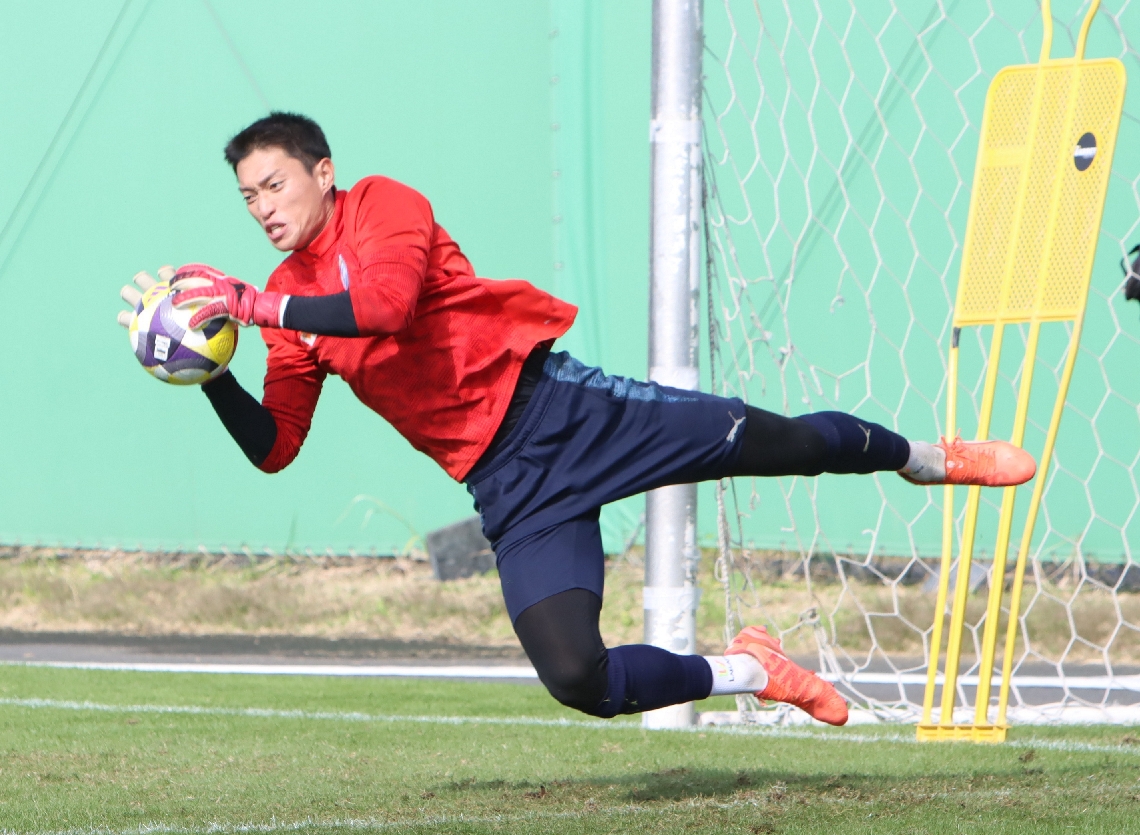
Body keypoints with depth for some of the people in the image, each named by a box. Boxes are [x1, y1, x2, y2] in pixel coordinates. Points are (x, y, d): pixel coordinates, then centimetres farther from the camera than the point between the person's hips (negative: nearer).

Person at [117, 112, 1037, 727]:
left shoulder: (383, 207, -5)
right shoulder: (289, 302, 13)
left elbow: (383, 304, -26)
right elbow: (274, 446, 9)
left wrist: (259, 304, -25)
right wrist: (211, 372, -5)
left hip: (553, 403, -4)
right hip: (509, 490, 4)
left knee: (782, 442, -12)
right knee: (579, 680, -16)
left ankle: (923, 456, 21)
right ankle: (747, 671, 10)